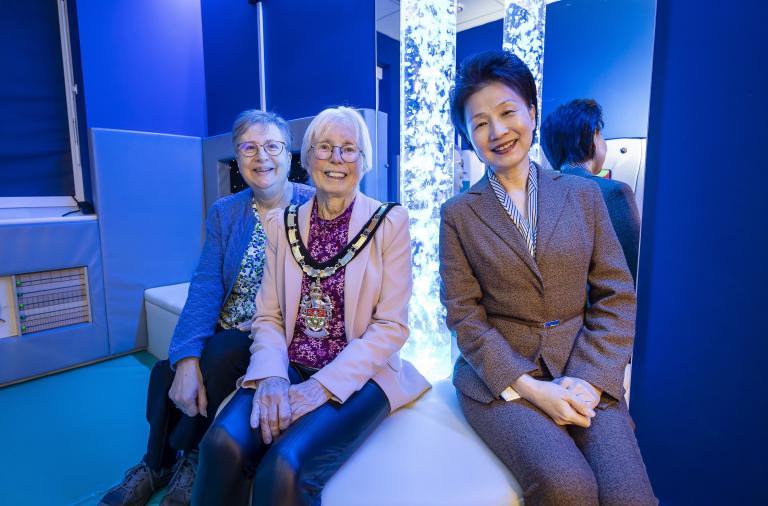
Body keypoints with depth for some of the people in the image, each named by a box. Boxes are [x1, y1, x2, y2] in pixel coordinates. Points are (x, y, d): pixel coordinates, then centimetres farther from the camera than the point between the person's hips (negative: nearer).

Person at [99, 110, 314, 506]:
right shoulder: (223, 212, 4)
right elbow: (206, 286, -7)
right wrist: (187, 358, -20)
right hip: (224, 336, 4)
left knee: (220, 353, -26)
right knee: (168, 370, -16)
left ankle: (167, 462, 3)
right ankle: (159, 464, 15)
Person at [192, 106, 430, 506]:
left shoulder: (390, 223, -3)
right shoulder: (281, 223, 7)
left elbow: (392, 326, -8)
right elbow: (267, 315, 4)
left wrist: (322, 385, -17)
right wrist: (271, 376, -15)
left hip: (358, 376, -2)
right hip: (291, 369, 3)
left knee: (285, 466, -27)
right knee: (223, 444, -24)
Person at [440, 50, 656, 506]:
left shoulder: (584, 195, 6)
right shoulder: (458, 214, 1)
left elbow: (617, 296, 3)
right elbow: (464, 315, -3)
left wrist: (587, 381, -10)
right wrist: (530, 387, -13)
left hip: (585, 377, 2)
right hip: (499, 376, -2)